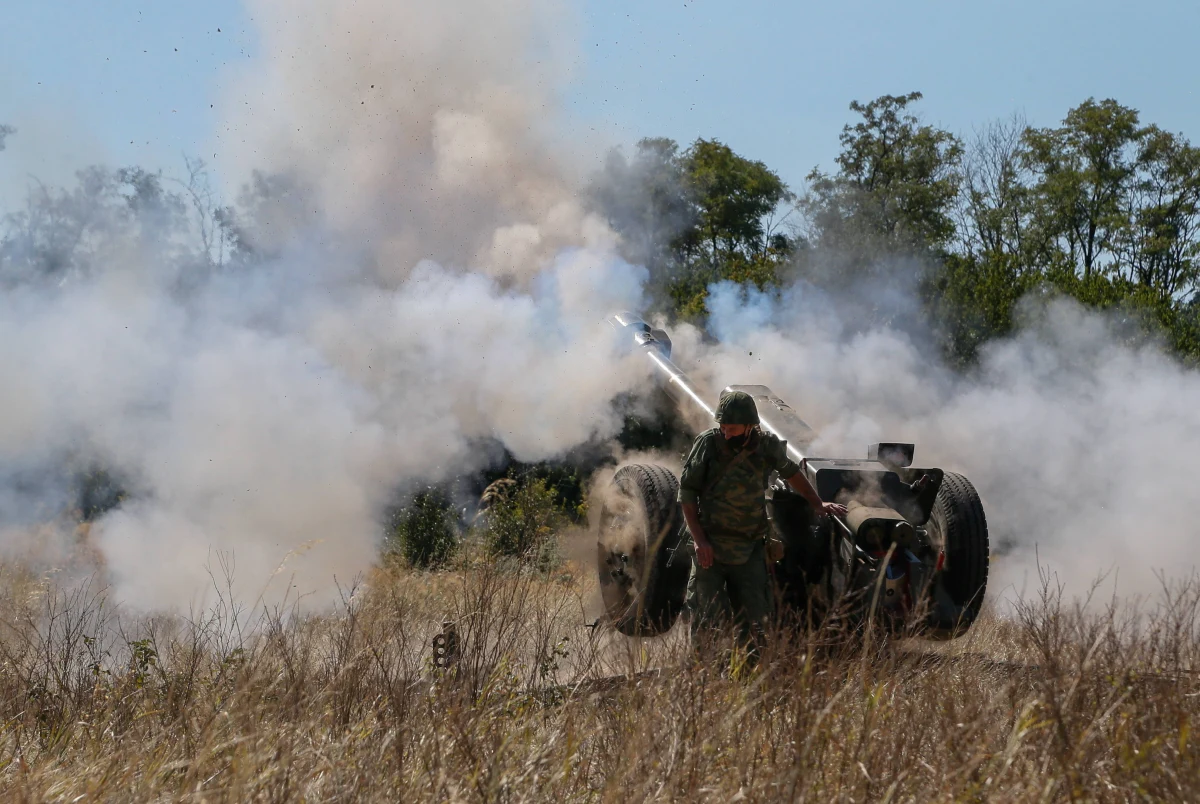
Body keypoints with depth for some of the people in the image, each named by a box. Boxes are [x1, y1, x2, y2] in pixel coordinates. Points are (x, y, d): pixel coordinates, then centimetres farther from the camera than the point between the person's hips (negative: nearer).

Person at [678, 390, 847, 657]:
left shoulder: (768, 446, -3)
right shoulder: (708, 443, -9)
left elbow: (791, 472, 19)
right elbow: (687, 491, -4)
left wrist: (818, 504, 22)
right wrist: (699, 539, -10)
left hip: (750, 549, 2)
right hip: (711, 546, -2)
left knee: (753, 620, 2)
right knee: (707, 618, -4)